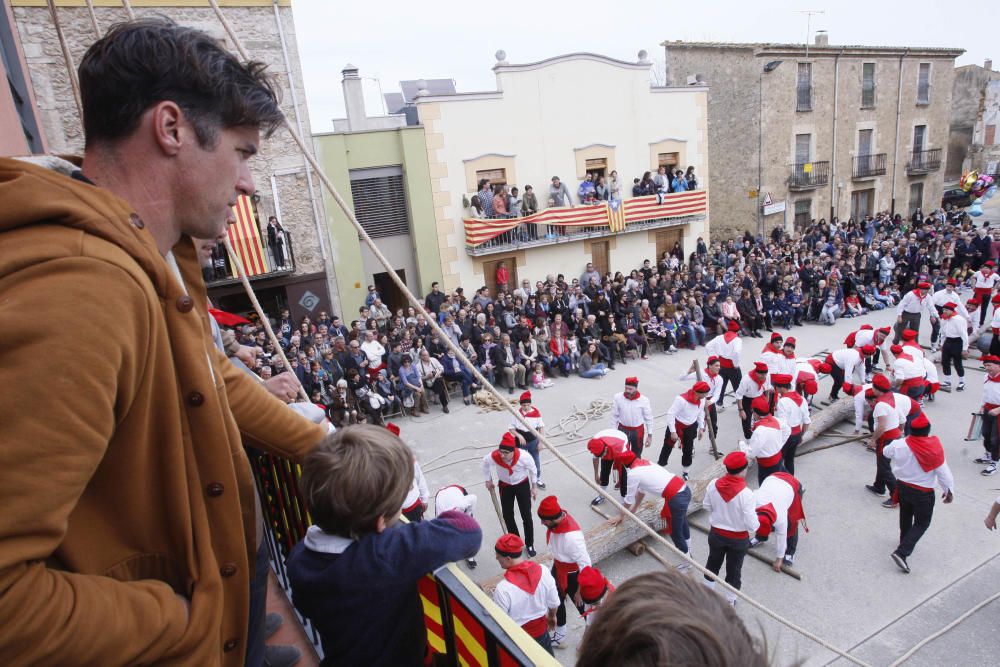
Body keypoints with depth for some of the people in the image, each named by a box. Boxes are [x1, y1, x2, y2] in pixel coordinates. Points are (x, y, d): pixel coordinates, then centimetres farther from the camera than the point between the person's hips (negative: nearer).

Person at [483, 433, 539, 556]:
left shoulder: (524, 457, -37)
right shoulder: (494, 456, -34)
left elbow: (532, 469, -15)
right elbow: (485, 462, -8)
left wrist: (533, 487, -3)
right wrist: (488, 480, 2)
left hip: (522, 485, -2)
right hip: (505, 486, 2)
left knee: (526, 516, 5)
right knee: (507, 515, 12)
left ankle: (530, 544, 27)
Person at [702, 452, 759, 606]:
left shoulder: (713, 484, -18)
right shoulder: (745, 493, -30)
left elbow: (707, 506, -1)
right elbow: (752, 525, -24)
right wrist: (757, 521, -3)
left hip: (716, 534, 3)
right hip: (738, 539, -3)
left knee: (713, 563, 26)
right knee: (734, 570, 19)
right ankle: (730, 602, 37)